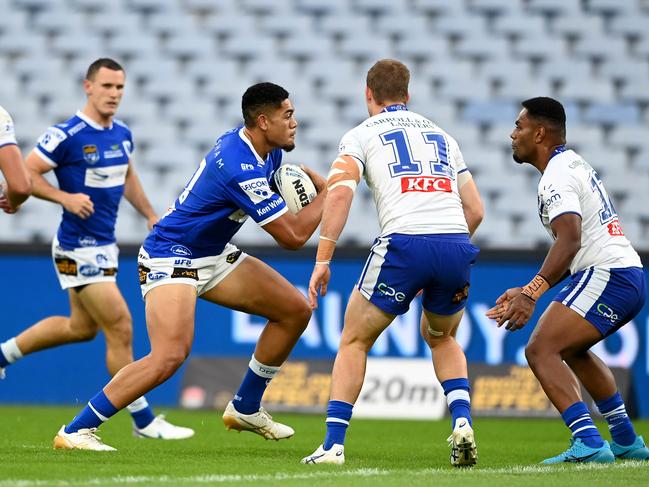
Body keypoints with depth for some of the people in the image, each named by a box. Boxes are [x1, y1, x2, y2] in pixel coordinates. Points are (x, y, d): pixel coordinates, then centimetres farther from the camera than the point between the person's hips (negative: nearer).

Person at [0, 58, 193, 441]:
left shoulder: (123, 134, 6)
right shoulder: (66, 136, -17)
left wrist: (151, 216, 17)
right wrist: (65, 197, -26)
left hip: (105, 244, 9)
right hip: (80, 248, -9)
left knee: (82, 326, 20)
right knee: (120, 327, -9)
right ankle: (143, 420, -1)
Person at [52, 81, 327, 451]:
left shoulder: (265, 149, 1)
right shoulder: (242, 168, -28)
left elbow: (282, 168, 29)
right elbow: (293, 236, -24)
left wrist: (319, 181, 8)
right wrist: (330, 195, -12)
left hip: (213, 255, 10)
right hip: (170, 257, -10)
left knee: (295, 310, 7)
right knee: (171, 355, -29)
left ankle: (246, 408, 20)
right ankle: (75, 431, -20)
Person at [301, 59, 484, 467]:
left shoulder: (361, 134, 14)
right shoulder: (441, 135, 27)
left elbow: (340, 191, -5)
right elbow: (475, 210, 23)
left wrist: (323, 259, -5)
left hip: (405, 242, -4)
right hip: (457, 246, 4)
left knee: (355, 341, 14)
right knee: (441, 337, 30)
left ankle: (334, 444, 4)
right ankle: (462, 422, 8)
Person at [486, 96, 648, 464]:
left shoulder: (557, 176, -11)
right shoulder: (576, 165, 21)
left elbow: (570, 240, -27)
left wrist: (532, 293, -35)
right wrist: (528, 291, 20)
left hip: (606, 276, -11)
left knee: (541, 350, -17)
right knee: (573, 349, 31)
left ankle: (589, 444, -28)